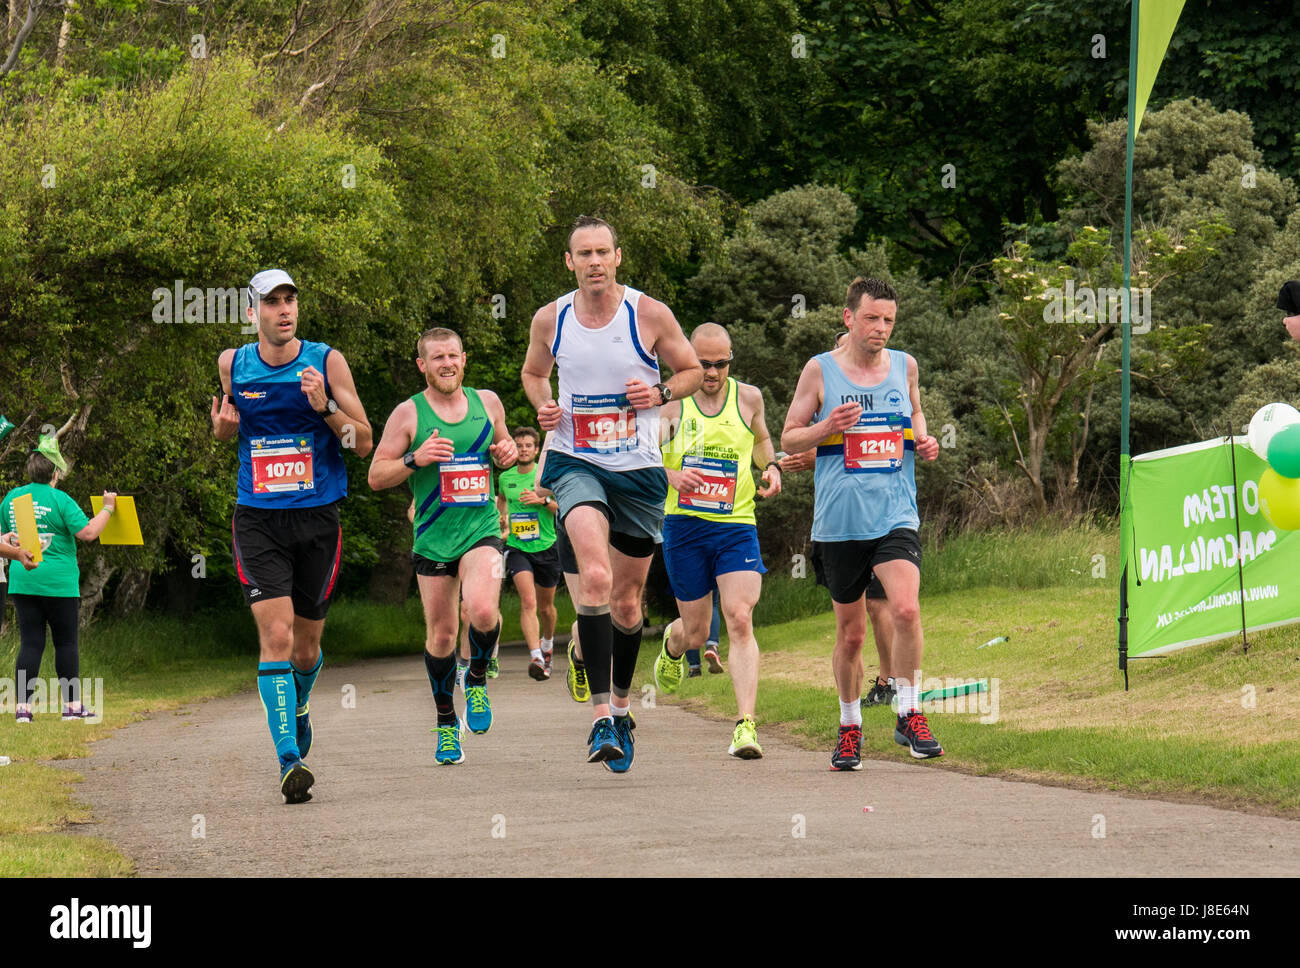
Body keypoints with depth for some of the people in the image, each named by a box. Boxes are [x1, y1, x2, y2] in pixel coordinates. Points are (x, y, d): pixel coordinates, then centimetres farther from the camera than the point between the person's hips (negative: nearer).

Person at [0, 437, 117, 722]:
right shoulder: (60, 500, -10)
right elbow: (88, 532, -13)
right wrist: (107, 508, 0)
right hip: (58, 583, -4)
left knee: (30, 643, 4)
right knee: (66, 642, 5)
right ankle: (72, 704, 9)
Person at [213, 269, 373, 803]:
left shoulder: (326, 361, -3)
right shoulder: (233, 364, 2)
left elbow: (364, 442, -1)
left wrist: (326, 407, -18)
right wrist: (223, 424, -2)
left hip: (317, 518, 0)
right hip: (258, 519, 0)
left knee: (306, 645, 10)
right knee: (275, 635, -16)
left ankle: (298, 705, 45)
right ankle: (290, 759, -19)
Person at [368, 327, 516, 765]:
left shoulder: (487, 402, 7)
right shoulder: (408, 414, -2)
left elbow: (504, 442, 26)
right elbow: (376, 476, -1)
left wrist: (507, 453, 2)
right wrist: (415, 459, -18)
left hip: (481, 530, 0)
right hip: (432, 539, 0)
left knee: (482, 612, -25)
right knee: (441, 634, 5)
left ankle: (477, 679, 6)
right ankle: (446, 722, 25)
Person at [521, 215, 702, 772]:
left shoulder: (650, 315, -5)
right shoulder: (550, 320, 0)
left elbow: (691, 371, 8)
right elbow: (533, 371, 19)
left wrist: (659, 394, -13)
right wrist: (543, 406, -2)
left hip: (639, 470, 1)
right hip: (576, 464, -1)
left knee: (626, 601, 12)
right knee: (595, 576, -26)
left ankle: (621, 706, 36)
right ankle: (601, 713, -30)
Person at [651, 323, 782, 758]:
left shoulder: (748, 398, 5)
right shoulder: (672, 403, -1)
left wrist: (770, 467, 6)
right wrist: (671, 476, -25)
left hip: (736, 526, 0)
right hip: (685, 526, 0)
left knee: (740, 620, -18)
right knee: (695, 634, 8)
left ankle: (746, 725, -22)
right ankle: (673, 644, 48)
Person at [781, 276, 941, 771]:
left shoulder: (904, 366, 8)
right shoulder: (820, 370, 0)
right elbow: (789, 438, 5)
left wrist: (924, 443, 4)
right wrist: (827, 428, -15)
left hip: (896, 515, 1)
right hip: (840, 521, -1)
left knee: (905, 609, -21)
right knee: (850, 632, 7)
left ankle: (909, 715, -7)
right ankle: (849, 727, 26)